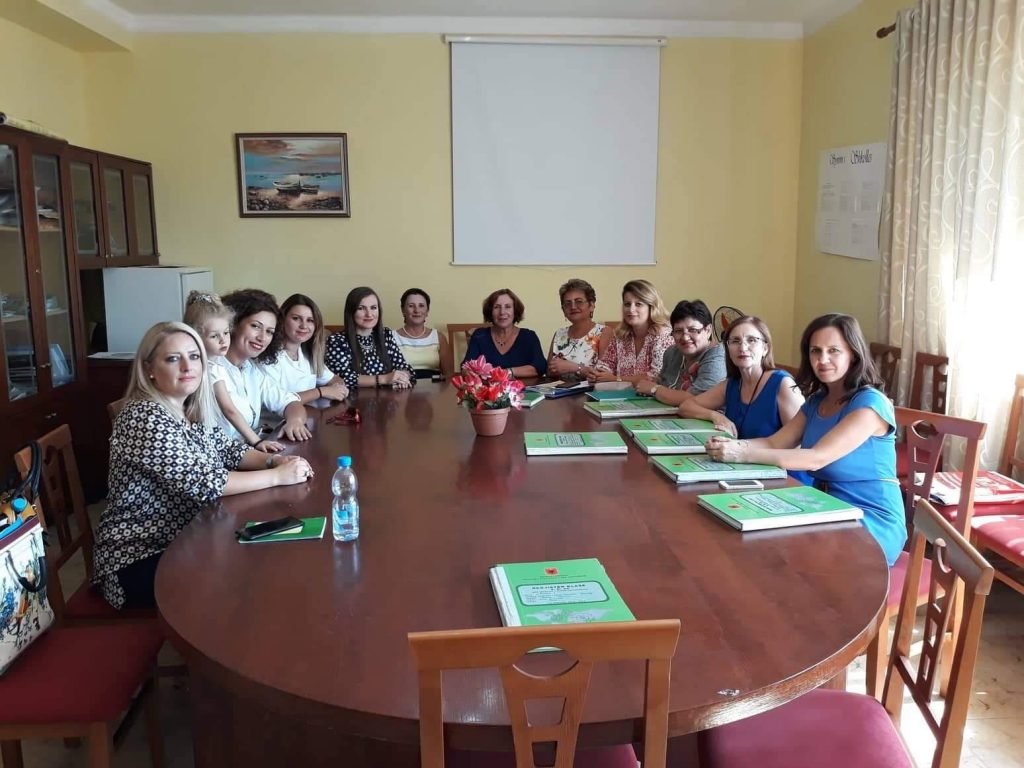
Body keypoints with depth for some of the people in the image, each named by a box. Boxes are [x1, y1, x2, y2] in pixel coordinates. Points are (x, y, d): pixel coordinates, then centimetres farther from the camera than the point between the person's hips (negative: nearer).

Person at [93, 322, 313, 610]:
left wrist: (274, 460, -9)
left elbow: (227, 450, 11)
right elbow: (202, 483, -27)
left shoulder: (191, 409, 3)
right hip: (142, 556, -8)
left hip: (183, 538, 8)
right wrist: (277, 475, -22)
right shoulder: (145, 418, -23)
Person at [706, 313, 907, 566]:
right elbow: (774, 443, 0)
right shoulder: (816, 401, 9)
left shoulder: (870, 403, -17)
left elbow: (817, 458, -27)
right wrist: (733, 445, -21)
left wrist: (744, 455, -33)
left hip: (873, 522, -7)